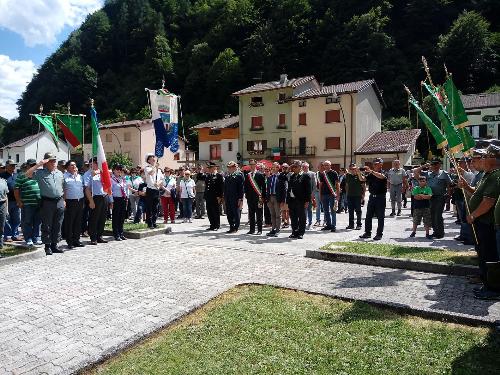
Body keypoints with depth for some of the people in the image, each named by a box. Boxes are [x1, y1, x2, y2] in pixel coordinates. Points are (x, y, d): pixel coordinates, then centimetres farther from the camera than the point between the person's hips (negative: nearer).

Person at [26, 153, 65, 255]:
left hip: (59, 202, 5)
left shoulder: (59, 173, 16)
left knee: (57, 226, 9)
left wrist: (63, 200, 17)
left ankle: (54, 245, 18)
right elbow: (28, 174, -16)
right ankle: (47, 246, 10)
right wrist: (39, 164, -16)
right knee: (47, 226, 2)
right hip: (47, 202, -4)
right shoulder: (40, 172, 1)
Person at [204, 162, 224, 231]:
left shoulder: (219, 176, -5)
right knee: (209, 212, 9)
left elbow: (222, 186, -9)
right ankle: (212, 225, 19)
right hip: (208, 197, 7)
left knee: (216, 212, 1)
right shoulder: (208, 176, 15)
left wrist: (220, 196, -15)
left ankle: (217, 226, 11)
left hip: (216, 198, -6)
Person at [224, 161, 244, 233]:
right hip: (228, 198, 7)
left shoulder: (239, 175, -6)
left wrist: (240, 198, -16)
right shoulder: (227, 176, 15)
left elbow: (241, 187, -11)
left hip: (235, 198, -7)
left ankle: (236, 228, 11)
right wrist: (224, 197, 13)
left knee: (236, 213, 2)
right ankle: (231, 227, 21)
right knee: (229, 213, 11)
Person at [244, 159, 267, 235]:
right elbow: (245, 186, 15)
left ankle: (259, 230, 7)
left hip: (258, 197, -4)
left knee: (259, 214, 0)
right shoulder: (247, 175, 11)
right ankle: (252, 229, 16)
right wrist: (246, 194, 6)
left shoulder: (260, 175, -2)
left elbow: (263, 187, -4)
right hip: (250, 197, 4)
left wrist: (263, 197, -8)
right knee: (251, 214, 9)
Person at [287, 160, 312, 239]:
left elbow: (308, 189, -8)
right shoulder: (292, 176, 14)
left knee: (301, 218, 3)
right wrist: (287, 200, 10)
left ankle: (301, 233, 13)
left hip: (301, 201, -6)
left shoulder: (305, 176, -4)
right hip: (292, 200, 6)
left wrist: (307, 201, -13)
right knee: (293, 217, 11)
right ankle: (294, 232, 22)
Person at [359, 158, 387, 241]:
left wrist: (370, 171, -32)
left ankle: (379, 234, 8)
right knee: (368, 216, 8)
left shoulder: (383, 173, -5)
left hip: (380, 197, -5)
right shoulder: (371, 174, 10)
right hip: (372, 196, 5)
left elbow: (381, 176, -29)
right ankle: (367, 233, 17)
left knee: (380, 217, 1)